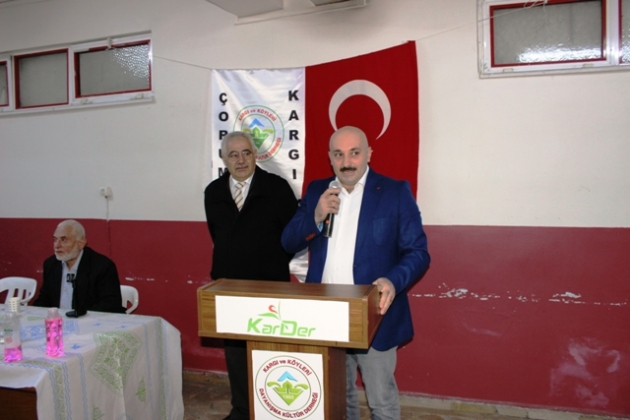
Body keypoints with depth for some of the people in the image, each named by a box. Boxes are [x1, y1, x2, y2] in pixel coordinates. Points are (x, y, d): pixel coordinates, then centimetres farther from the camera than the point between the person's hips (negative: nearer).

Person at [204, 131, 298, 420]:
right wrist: (226, 267, 13)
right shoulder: (213, 192, 4)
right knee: (234, 351, 14)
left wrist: (275, 265, 0)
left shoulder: (277, 188, -8)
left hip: (270, 286, -4)